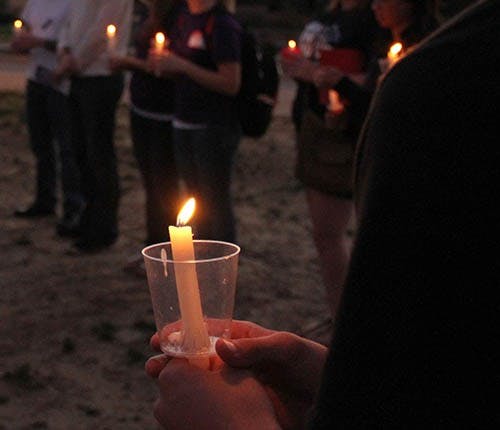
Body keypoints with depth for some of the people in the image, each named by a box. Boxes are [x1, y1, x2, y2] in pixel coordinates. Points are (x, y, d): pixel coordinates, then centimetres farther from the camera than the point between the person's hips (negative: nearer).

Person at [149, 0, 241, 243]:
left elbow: (231, 84, -20)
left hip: (214, 128, -8)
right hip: (184, 123, 8)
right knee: (197, 200, 16)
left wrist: (182, 66, -22)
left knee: (216, 202, -1)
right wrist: (163, 64, -4)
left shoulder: (222, 25, -15)